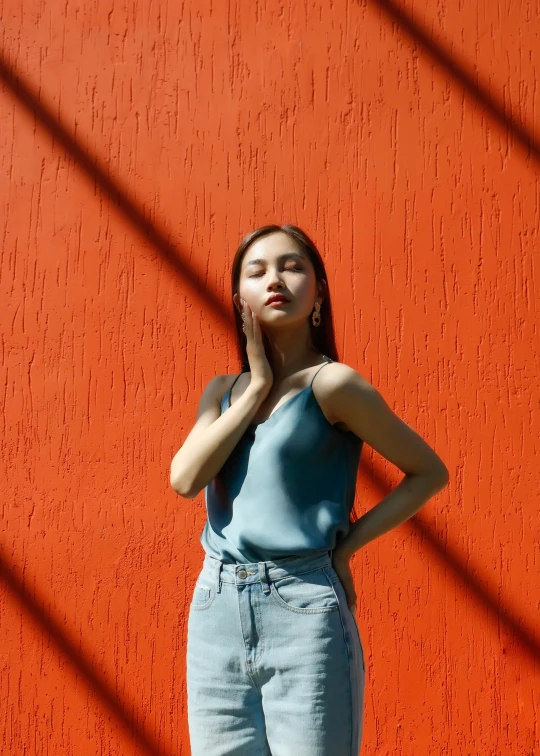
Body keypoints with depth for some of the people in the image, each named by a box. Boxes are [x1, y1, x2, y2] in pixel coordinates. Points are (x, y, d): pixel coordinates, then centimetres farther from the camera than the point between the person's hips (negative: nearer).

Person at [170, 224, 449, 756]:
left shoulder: (332, 382, -6)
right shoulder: (222, 391, 11)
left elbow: (429, 472, 0)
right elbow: (184, 478, -6)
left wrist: (346, 543, -5)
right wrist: (258, 384, -5)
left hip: (303, 611, -5)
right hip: (215, 612, 5)